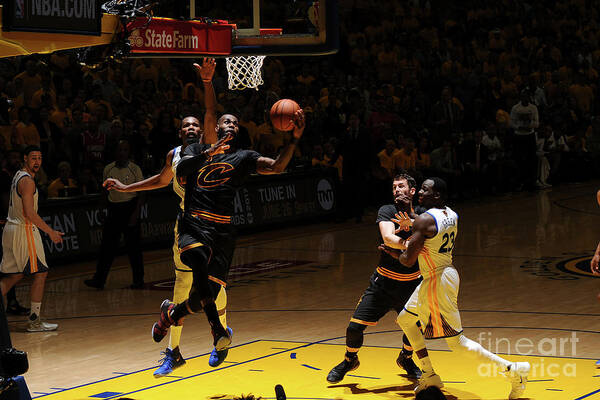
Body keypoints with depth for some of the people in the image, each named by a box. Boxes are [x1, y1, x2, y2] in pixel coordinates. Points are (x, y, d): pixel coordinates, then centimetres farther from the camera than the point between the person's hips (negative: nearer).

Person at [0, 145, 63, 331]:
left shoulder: (17, 176, 13)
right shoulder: (27, 181, -17)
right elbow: (29, 213, -23)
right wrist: (50, 232, -17)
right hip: (24, 230, -9)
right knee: (40, 273, 0)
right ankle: (34, 321, 2)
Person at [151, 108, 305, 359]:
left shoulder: (243, 157, 16)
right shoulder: (197, 150, 18)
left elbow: (277, 167, 0)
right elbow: (180, 170, -4)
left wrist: (294, 139, -15)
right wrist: (207, 153, -18)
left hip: (222, 232, 2)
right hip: (192, 227, -1)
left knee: (205, 295, -5)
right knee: (198, 259, -35)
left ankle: (171, 313, 26)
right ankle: (215, 327, -38)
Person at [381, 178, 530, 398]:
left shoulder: (424, 220, -21)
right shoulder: (452, 215, 6)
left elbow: (408, 261, -18)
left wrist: (395, 253, 3)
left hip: (438, 282, -10)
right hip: (447, 273, 10)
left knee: (457, 343, -4)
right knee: (405, 319, 23)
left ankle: (513, 369, -4)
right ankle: (430, 376, 28)